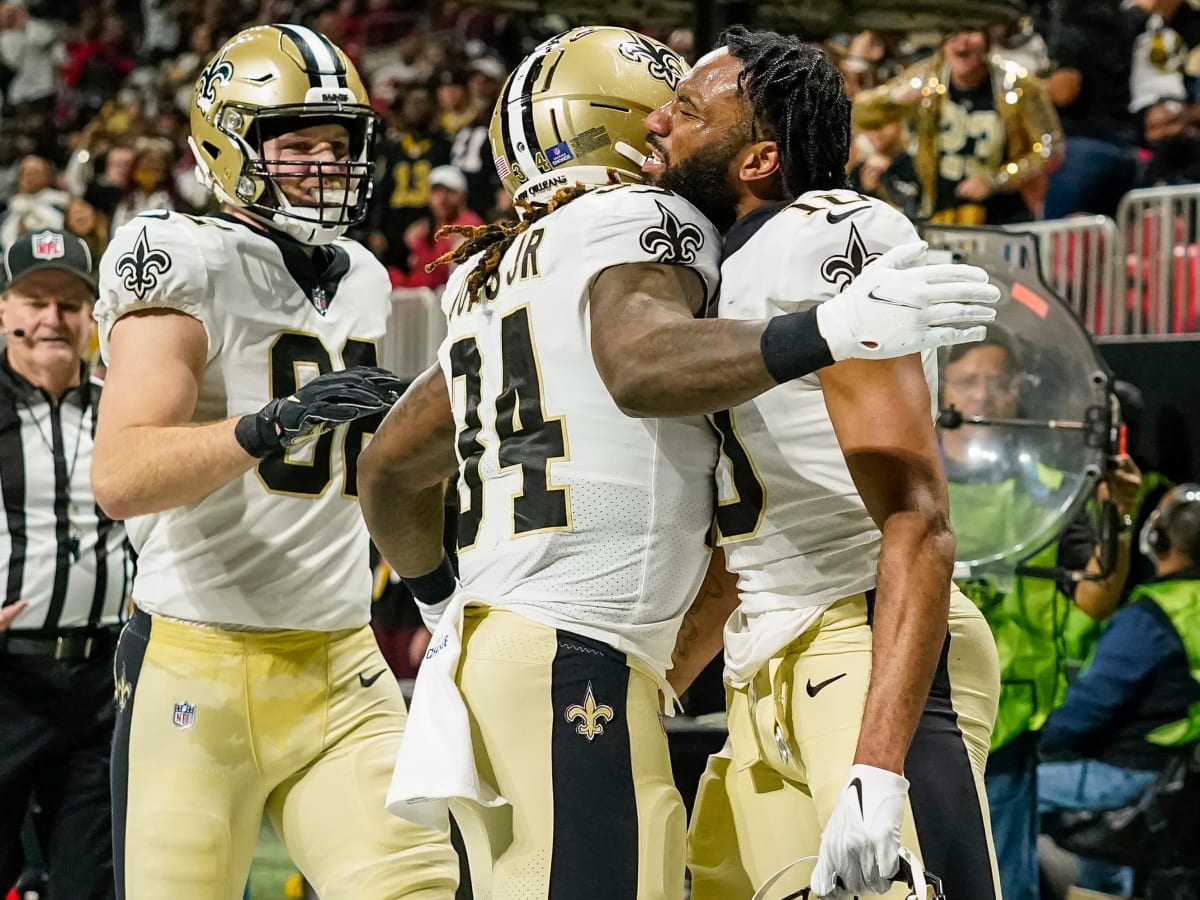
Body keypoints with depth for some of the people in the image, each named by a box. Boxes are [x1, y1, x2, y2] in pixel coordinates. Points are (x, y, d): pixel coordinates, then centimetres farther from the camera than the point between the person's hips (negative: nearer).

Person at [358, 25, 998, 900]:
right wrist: (831, 332, -38)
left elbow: (391, 466, 31)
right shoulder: (640, 223, -3)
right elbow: (642, 365, -26)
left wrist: (441, 602, 46)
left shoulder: (494, 277, 23)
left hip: (490, 634, 9)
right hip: (576, 660, -9)